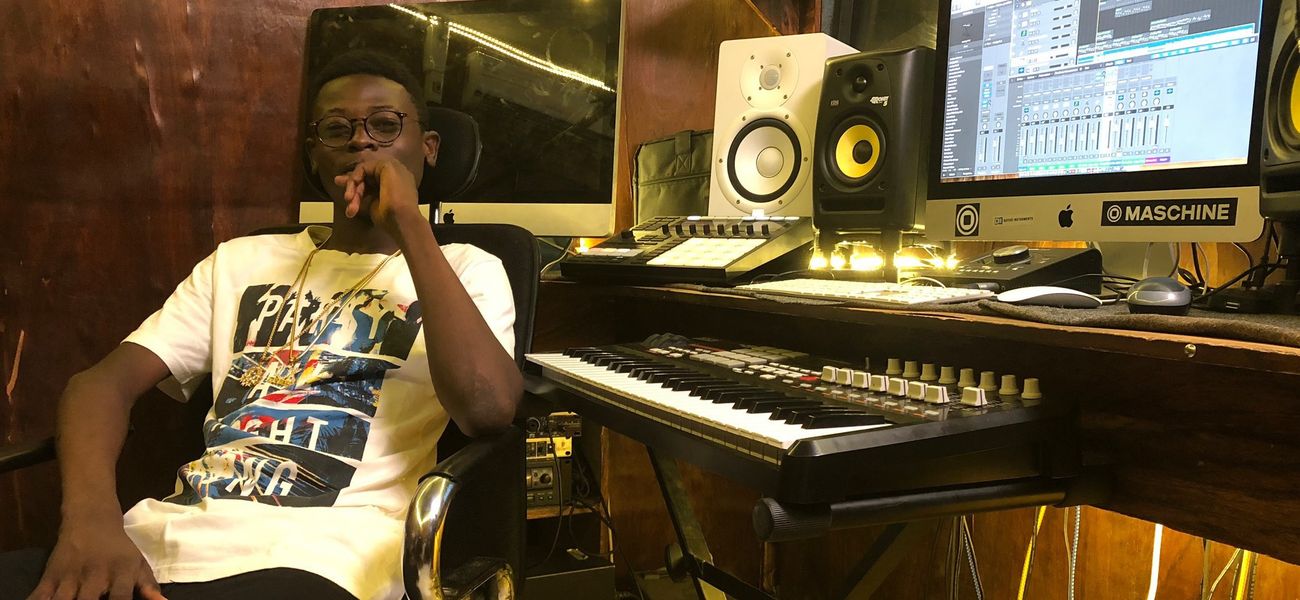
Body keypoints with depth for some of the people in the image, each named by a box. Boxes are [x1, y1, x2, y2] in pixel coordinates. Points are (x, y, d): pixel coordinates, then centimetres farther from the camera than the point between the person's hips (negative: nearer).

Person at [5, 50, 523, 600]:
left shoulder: (467, 269, 8)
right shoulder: (240, 261, 20)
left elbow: (488, 407, -12)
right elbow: (106, 379, 8)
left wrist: (408, 222, -8)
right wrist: (90, 513, -13)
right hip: (163, 541, 4)